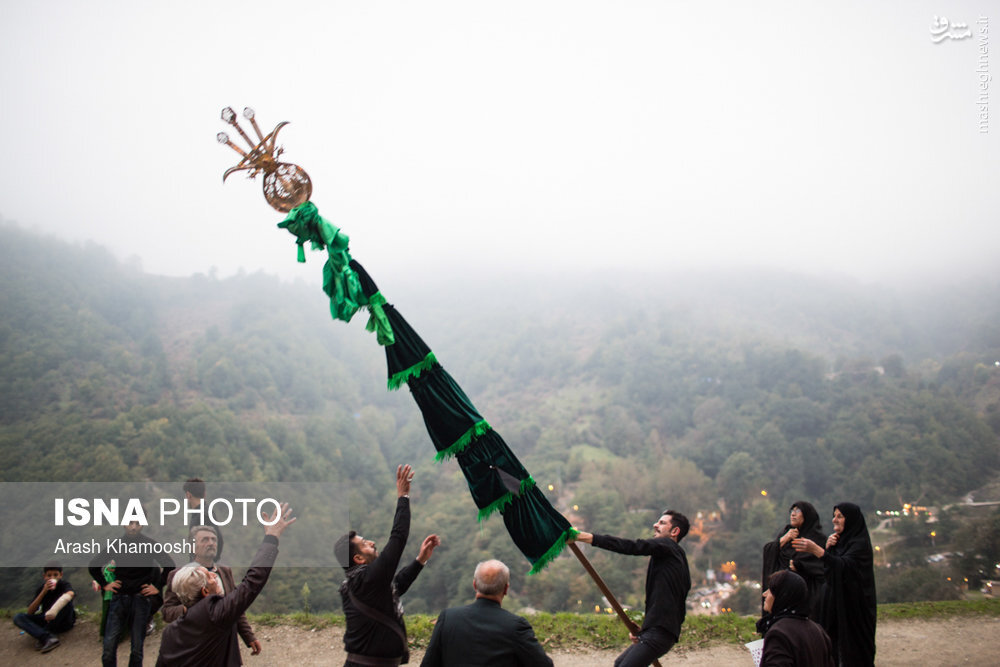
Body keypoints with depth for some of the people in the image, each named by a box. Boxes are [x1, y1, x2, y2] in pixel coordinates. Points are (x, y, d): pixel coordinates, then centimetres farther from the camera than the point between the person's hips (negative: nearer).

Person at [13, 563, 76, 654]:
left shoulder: (64, 584, -9)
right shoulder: (42, 589, 1)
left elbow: (71, 594, -36)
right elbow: (30, 612, -9)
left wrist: (53, 612, -50)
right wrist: (44, 592, -20)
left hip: (64, 621, -3)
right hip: (47, 620, 4)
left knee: (66, 599, -31)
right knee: (18, 617, -15)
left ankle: (42, 637, -26)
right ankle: (48, 638, -36)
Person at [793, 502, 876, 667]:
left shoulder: (860, 543, -14)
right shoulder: (839, 540, 12)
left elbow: (843, 565, -31)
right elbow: (827, 570, 13)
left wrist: (816, 550, -44)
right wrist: (828, 548, -5)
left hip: (854, 604, -8)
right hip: (835, 600, 8)